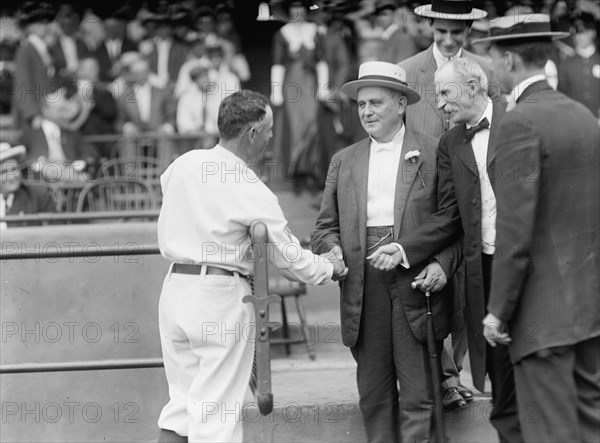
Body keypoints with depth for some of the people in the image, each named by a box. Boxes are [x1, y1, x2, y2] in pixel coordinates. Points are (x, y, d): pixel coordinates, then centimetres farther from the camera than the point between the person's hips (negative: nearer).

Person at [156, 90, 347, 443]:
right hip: (221, 295, -6)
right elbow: (287, 256, -7)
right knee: (217, 412, 0)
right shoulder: (251, 192, -13)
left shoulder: (182, 165, 3)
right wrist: (330, 269, 10)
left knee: (182, 401, 14)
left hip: (176, 284, 6)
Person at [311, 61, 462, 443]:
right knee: (374, 396, 6)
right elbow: (326, 226, 16)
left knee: (418, 397, -4)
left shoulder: (434, 154, 3)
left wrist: (443, 264, -13)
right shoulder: (344, 161, 15)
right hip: (364, 290, 4)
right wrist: (331, 250, -6)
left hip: (415, 286, -3)